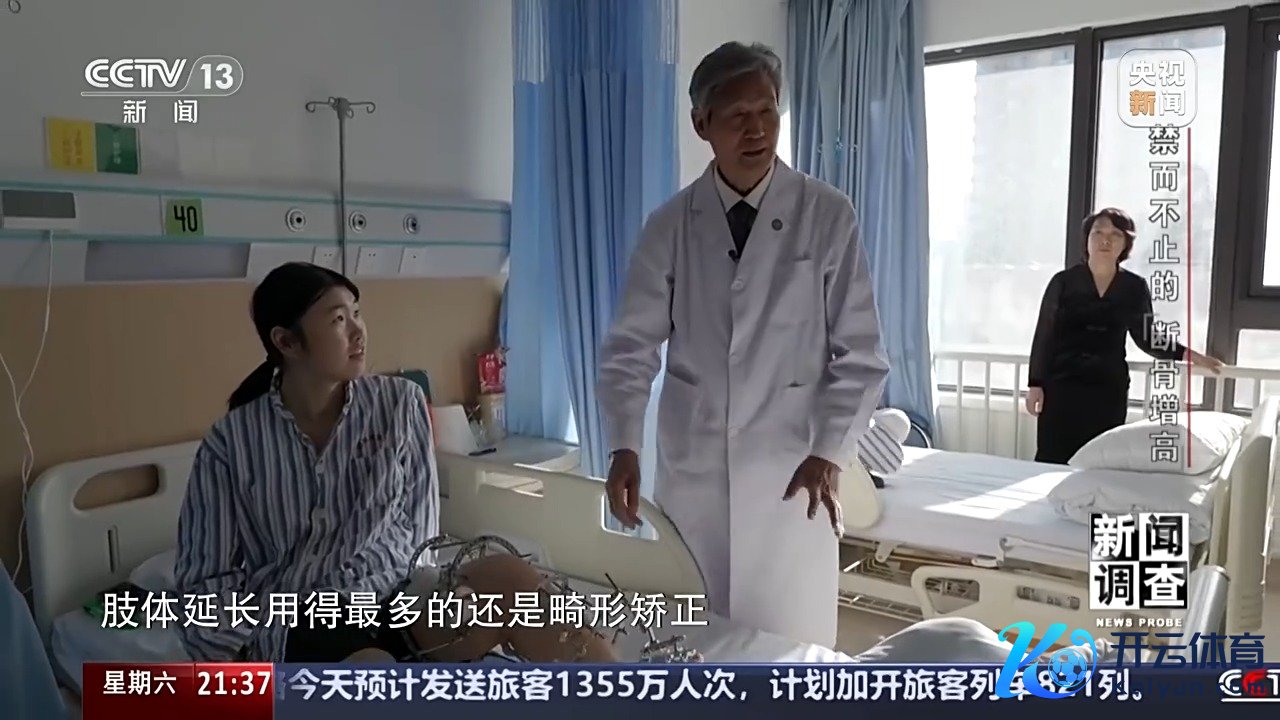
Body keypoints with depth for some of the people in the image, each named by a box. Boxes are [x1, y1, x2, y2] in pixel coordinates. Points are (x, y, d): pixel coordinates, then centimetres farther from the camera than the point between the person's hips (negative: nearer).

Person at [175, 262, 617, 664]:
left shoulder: (400, 403, 5)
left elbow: (420, 525, 8)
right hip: (296, 630, -1)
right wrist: (247, 655, -9)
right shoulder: (231, 442, 2)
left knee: (507, 577, -30)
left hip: (398, 599, 2)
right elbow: (206, 580, 4)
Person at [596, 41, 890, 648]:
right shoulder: (670, 226, 1)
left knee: (792, 641, 5)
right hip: (691, 471, 2)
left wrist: (830, 453, -12)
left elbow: (860, 353, -2)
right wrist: (624, 447, -11)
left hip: (793, 472, -1)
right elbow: (631, 348, 1)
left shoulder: (827, 216, -4)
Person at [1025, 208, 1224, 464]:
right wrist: (1035, 383, -6)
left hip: (1109, 390, 2)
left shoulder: (1135, 287, 6)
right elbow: (1044, 334, -1)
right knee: (1051, 461, -4)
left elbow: (1147, 337, 13)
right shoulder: (1063, 281, -1)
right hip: (1060, 385, -2)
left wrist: (1187, 354, 0)